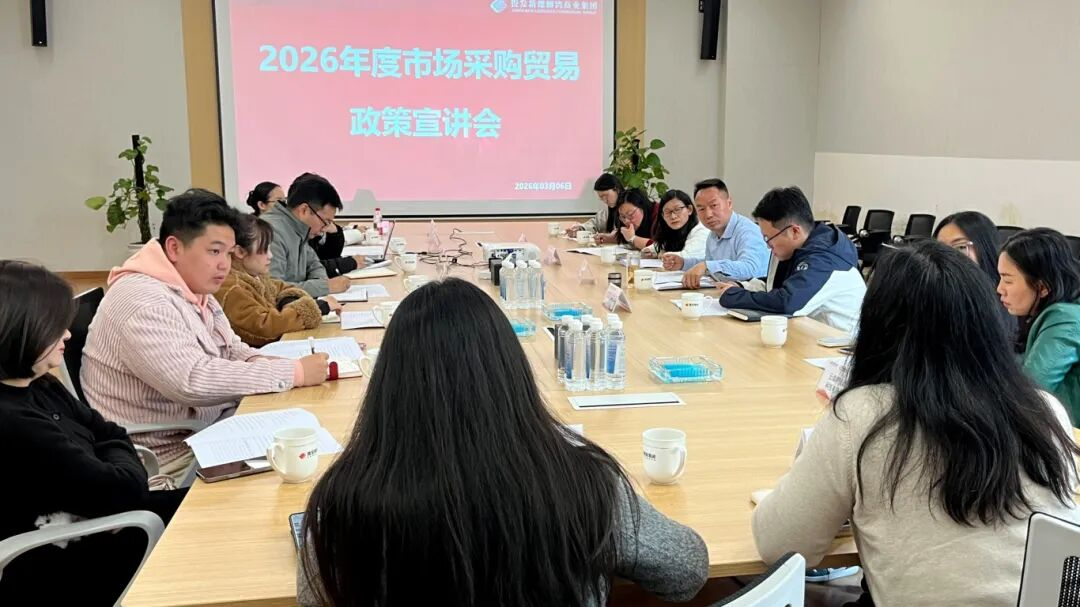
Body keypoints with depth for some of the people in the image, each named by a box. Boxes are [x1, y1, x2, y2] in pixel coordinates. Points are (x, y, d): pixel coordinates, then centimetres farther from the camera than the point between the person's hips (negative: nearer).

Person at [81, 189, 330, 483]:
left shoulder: (194, 291, 8)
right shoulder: (143, 304, -22)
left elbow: (231, 351, 16)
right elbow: (193, 382, -32)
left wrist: (259, 363, -8)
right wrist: (293, 373, -28)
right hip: (173, 456, -9)